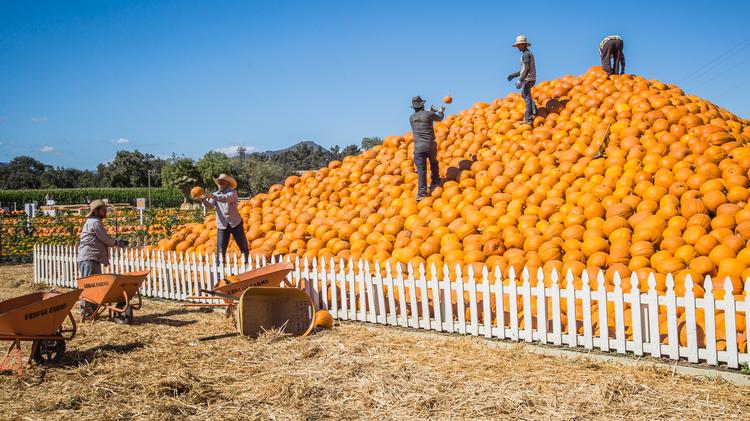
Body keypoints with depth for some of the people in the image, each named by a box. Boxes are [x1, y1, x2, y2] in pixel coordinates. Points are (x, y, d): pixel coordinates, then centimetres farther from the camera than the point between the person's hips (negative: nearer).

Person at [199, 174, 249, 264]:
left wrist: (213, 196, -42)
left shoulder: (232, 192, -5)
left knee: (243, 245, 7)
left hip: (236, 223, -2)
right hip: (222, 225, 2)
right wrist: (203, 199, -30)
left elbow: (226, 199, -27)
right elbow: (210, 206, -9)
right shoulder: (215, 194, 7)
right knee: (221, 248, -1)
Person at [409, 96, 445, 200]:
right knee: (434, 164, 24)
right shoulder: (428, 114, -3)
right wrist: (441, 111, 40)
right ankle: (435, 184, 27)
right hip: (430, 145, -1)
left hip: (418, 147, 1)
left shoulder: (412, 118, 6)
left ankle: (422, 192, -10)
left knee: (421, 169, -2)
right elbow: (439, 118, 18)